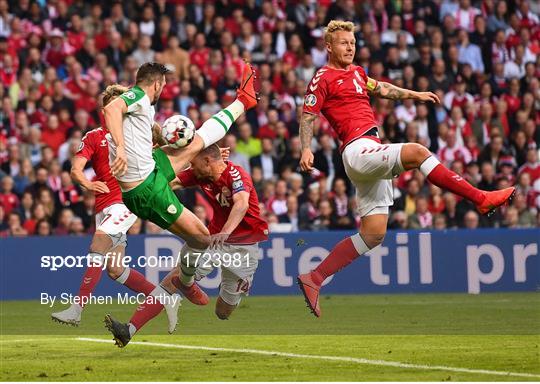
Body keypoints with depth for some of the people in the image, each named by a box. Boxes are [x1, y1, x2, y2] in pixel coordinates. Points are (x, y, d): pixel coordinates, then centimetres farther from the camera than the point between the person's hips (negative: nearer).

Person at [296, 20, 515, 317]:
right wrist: (306, 149, -21)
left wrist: (415, 95, 34)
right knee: (416, 152, -27)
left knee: (373, 234, 5)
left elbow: (382, 90, 38)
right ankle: (481, 199, -26)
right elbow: (307, 116, -7)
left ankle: (314, 278, 7)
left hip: (372, 154, 10)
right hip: (358, 150, -10)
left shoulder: (356, 73, 23)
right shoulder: (323, 78, -2)